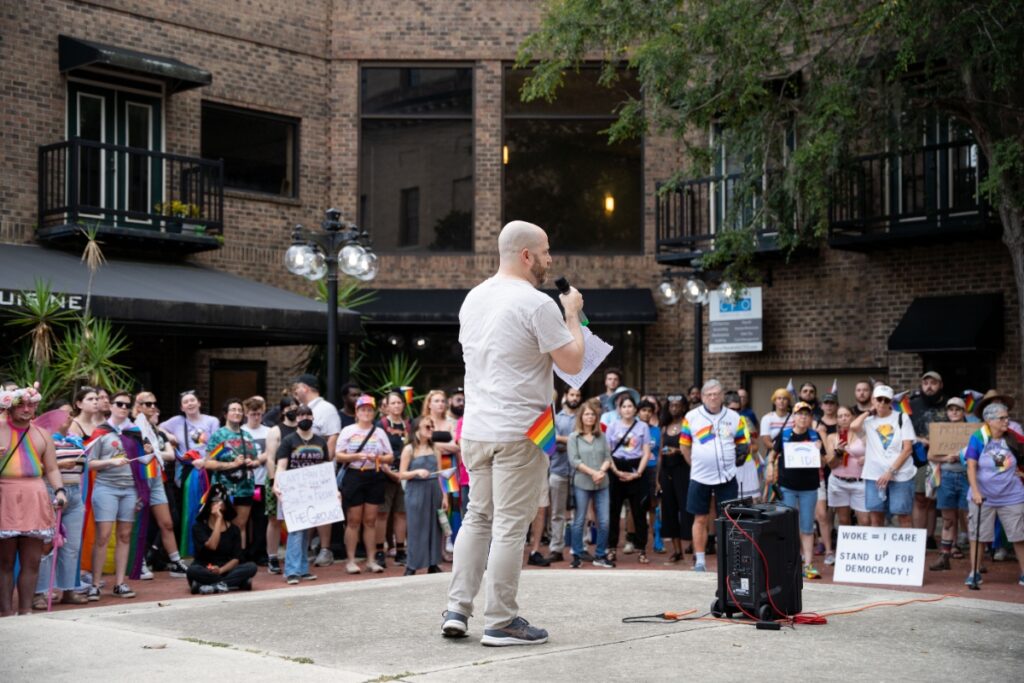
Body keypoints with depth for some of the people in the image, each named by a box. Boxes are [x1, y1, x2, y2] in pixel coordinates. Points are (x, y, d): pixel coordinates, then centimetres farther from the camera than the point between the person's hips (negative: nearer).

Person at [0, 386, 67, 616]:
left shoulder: (42, 435, 16)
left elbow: (52, 469, 17)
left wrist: (60, 490, -1)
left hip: (35, 502, 3)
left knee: (32, 561, 1)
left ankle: (26, 610, 7)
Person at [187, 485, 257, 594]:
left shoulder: (234, 529, 8)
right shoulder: (199, 527, 0)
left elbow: (236, 558, 0)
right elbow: (211, 546, -18)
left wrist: (221, 570, -20)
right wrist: (218, 519, -14)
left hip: (226, 571, 3)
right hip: (205, 572, -2)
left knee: (252, 567, -24)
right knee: (193, 570, -36)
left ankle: (212, 586, -31)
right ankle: (237, 583, -31)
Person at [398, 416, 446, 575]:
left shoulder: (433, 449, 11)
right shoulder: (409, 449, -3)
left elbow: (437, 474, 14)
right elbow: (402, 474, -5)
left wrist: (443, 495, 10)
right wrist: (417, 472, -22)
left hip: (433, 491, 5)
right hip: (416, 492, -5)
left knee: (434, 527, 5)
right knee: (416, 528, -3)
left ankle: (433, 564, 11)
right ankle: (411, 566, 2)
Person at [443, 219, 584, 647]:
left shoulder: (473, 298, 11)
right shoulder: (537, 304, -14)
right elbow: (572, 363, -12)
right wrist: (572, 315, 3)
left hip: (475, 429, 8)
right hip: (518, 432, -7)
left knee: (478, 517, 17)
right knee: (510, 525, -1)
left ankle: (457, 610, 15)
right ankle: (500, 622, 4)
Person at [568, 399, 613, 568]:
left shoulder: (602, 437, 12)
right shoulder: (574, 437, 2)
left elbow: (608, 458, 7)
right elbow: (574, 460, -7)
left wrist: (602, 471, -13)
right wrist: (592, 472, -15)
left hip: (602, 484, 3)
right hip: (581, 484, -3)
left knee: (604, 522, 1)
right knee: (579, 521, 1)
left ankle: (600, 556, 11)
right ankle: (577, 556, 8)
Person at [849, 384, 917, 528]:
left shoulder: (901, 418, 3)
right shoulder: (868, 421, 9)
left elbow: (907, 449, -2)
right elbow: (853, 427, -14)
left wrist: (891, 471, -9)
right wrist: (869, 412, 2)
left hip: (900, 475, -2)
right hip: (874, 475, 2)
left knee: (903, 517, -2)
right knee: (876, 517, 4)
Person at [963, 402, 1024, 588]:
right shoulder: (978, 438, -9)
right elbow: (971, 467, -13)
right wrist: (975, 492, -20)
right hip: (983, 497, -2)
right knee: (977, 536, 3)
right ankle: (974, 573, 14)